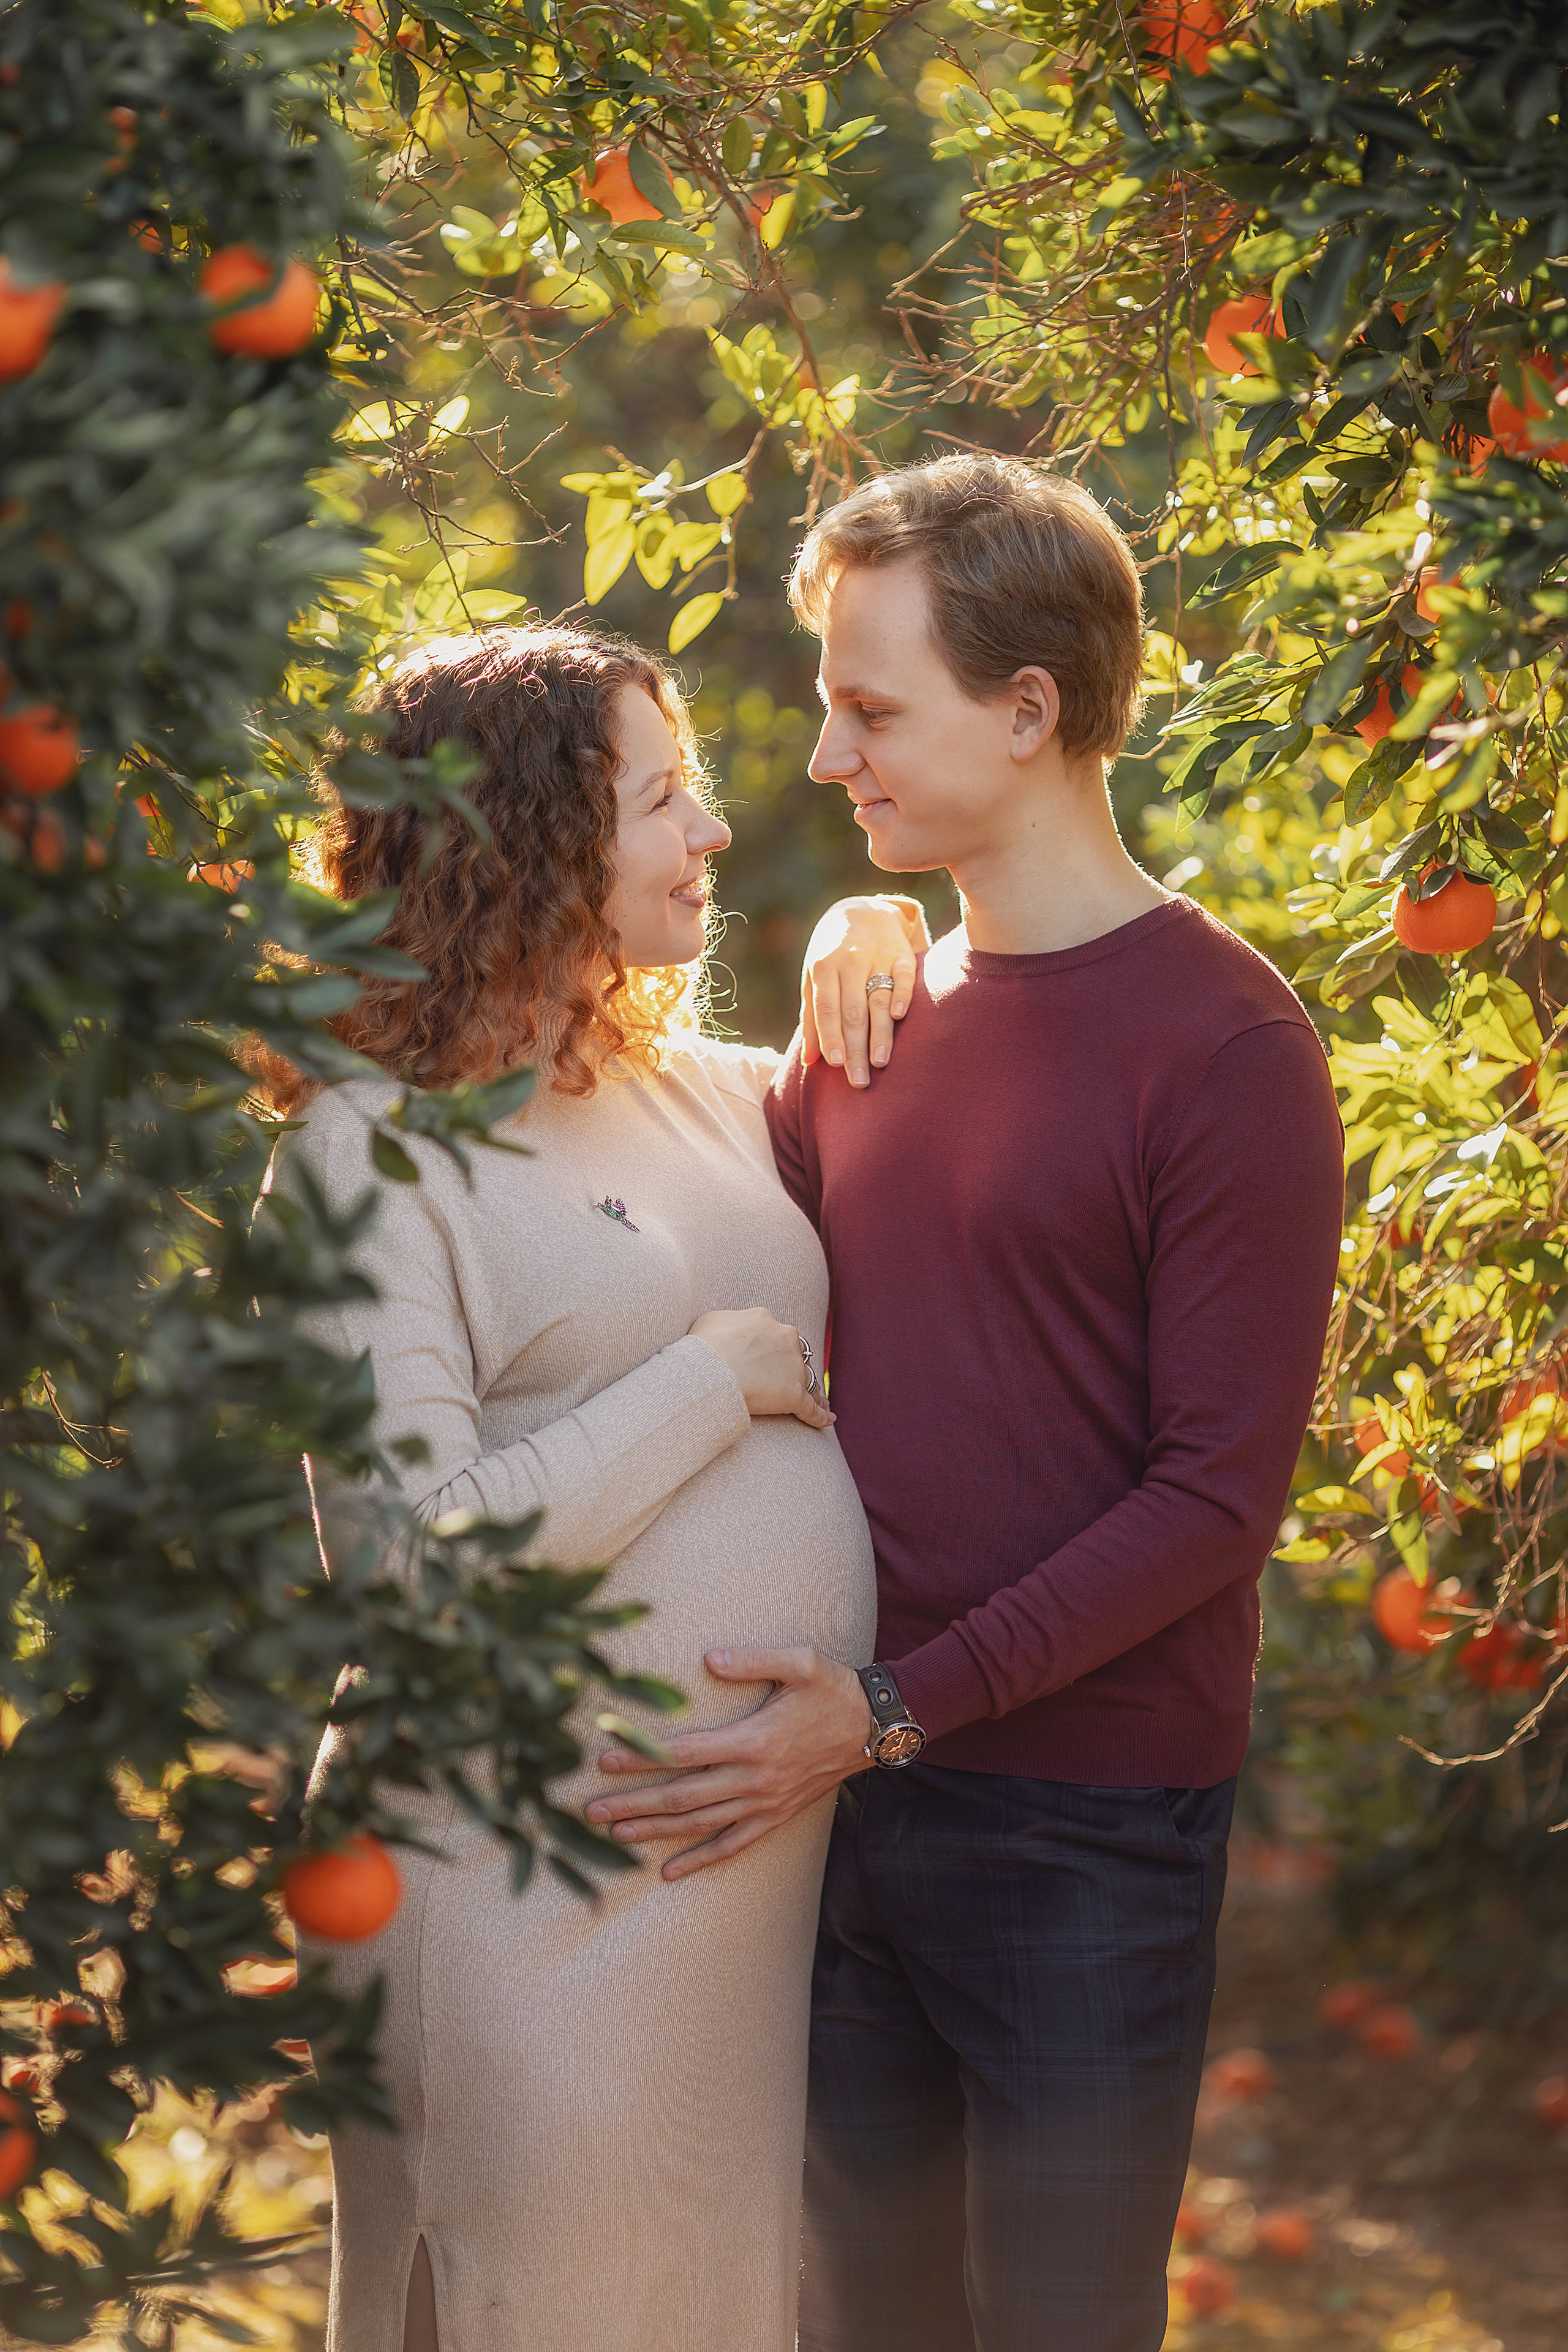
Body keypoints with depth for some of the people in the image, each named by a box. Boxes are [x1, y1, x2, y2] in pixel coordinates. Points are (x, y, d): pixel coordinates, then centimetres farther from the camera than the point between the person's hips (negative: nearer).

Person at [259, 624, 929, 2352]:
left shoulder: (700, 1092, 11)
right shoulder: (372, 1147, -11)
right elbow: (423, 1550, -20)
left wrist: (877, 939, 9)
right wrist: (714, 1378, -14)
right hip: (555, 1871, -7)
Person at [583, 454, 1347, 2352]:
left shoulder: (1220, 1041, -11)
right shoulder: (875, 1008, 10)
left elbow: (1219, 1491, -16)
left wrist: (899, 1710, -19)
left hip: (1084, 1822, -6)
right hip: (838, 1781, 6)